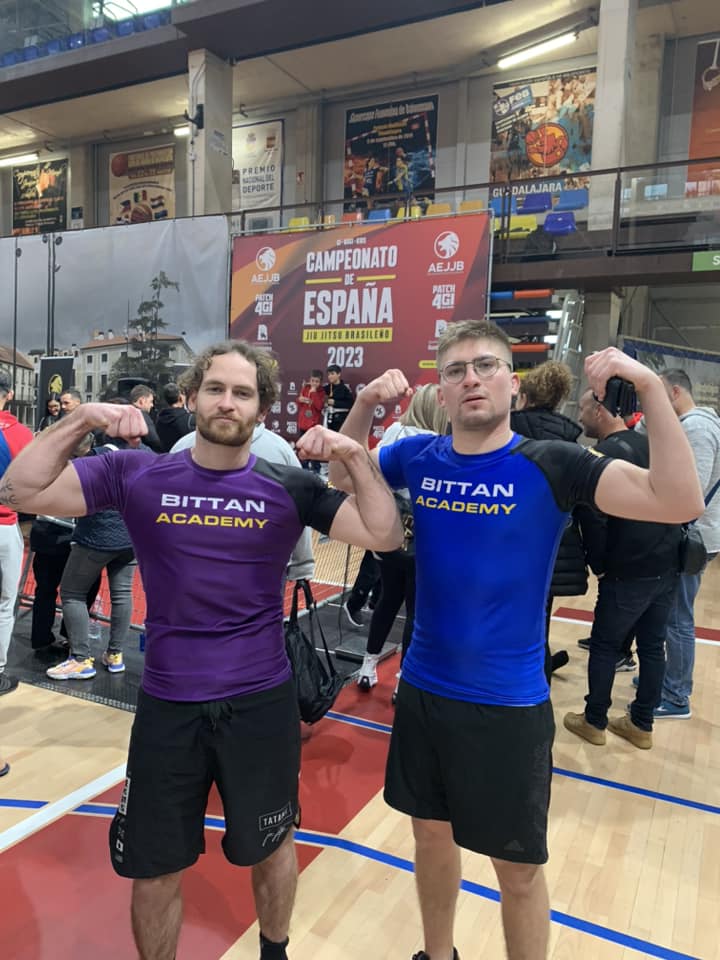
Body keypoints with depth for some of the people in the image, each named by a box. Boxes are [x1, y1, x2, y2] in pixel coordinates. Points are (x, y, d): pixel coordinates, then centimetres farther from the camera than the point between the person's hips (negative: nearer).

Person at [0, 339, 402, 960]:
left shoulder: (290, 487, -6)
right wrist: (80, 422, -20)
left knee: (270, 848, 23)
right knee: (153, 869, 17)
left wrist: (356, 455, -23)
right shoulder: (138, 475, -5)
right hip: (166, 705, 0)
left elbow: (385, 535, -11)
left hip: (262, 702, 0)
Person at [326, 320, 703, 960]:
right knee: (432, 835, 23)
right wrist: (366, 404, -4)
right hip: (422, 689, 4)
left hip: (509, 703, -3)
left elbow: (680, 502, -22)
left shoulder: (550, 465, -14)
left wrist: (651, 389, -31)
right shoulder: (418, 458, -3)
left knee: (519, 869, 13)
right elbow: (342, 477, 13)